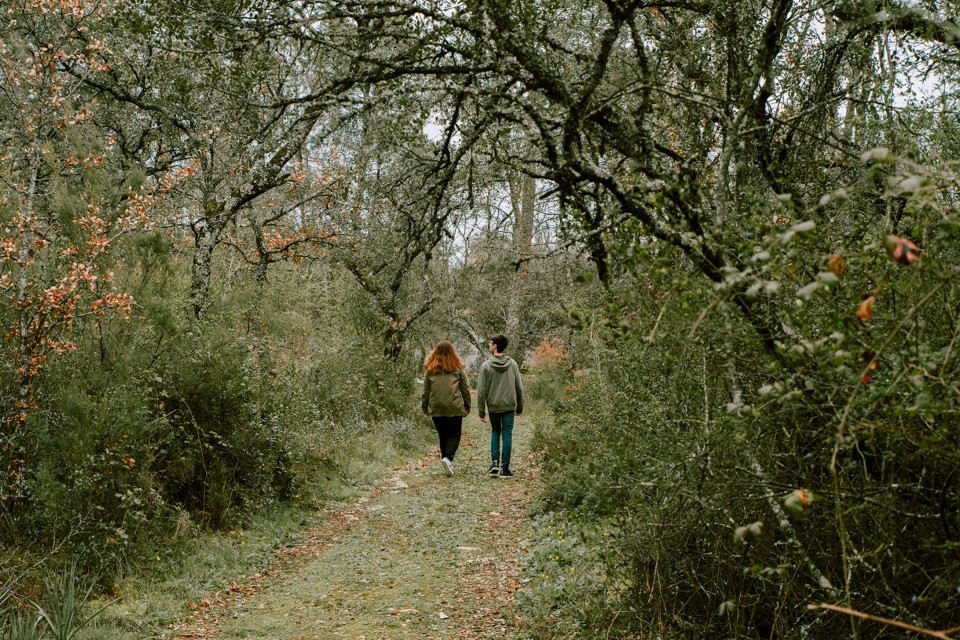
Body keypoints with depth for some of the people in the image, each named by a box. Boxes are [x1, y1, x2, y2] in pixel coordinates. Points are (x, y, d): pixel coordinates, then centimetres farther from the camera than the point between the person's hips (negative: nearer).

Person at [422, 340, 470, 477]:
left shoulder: (430, 369, 2)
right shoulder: (458, 368, 0)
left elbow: (425, 391, 5)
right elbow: (465, 389, 3)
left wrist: (425, 408, 15)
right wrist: (467, 406, 11)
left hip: (436, 409, 2)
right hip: (455, 408, -2)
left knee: (443, 436, 13)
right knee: (454, 435, 5)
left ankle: (447, 461, 13)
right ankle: (448, 458, -17)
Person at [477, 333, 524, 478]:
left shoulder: (486, 366, -7)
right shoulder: (512, 364, 0)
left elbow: (482, 391, -6)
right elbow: (519, 387, 5)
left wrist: (481, 411, 0)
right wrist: (520, 407, 14)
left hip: (493, 407, -1)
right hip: (509, 406, 1)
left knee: (495, 432, 17)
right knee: (507, 435, 4)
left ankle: (494, 462, 6)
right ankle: (505, 468, 4)